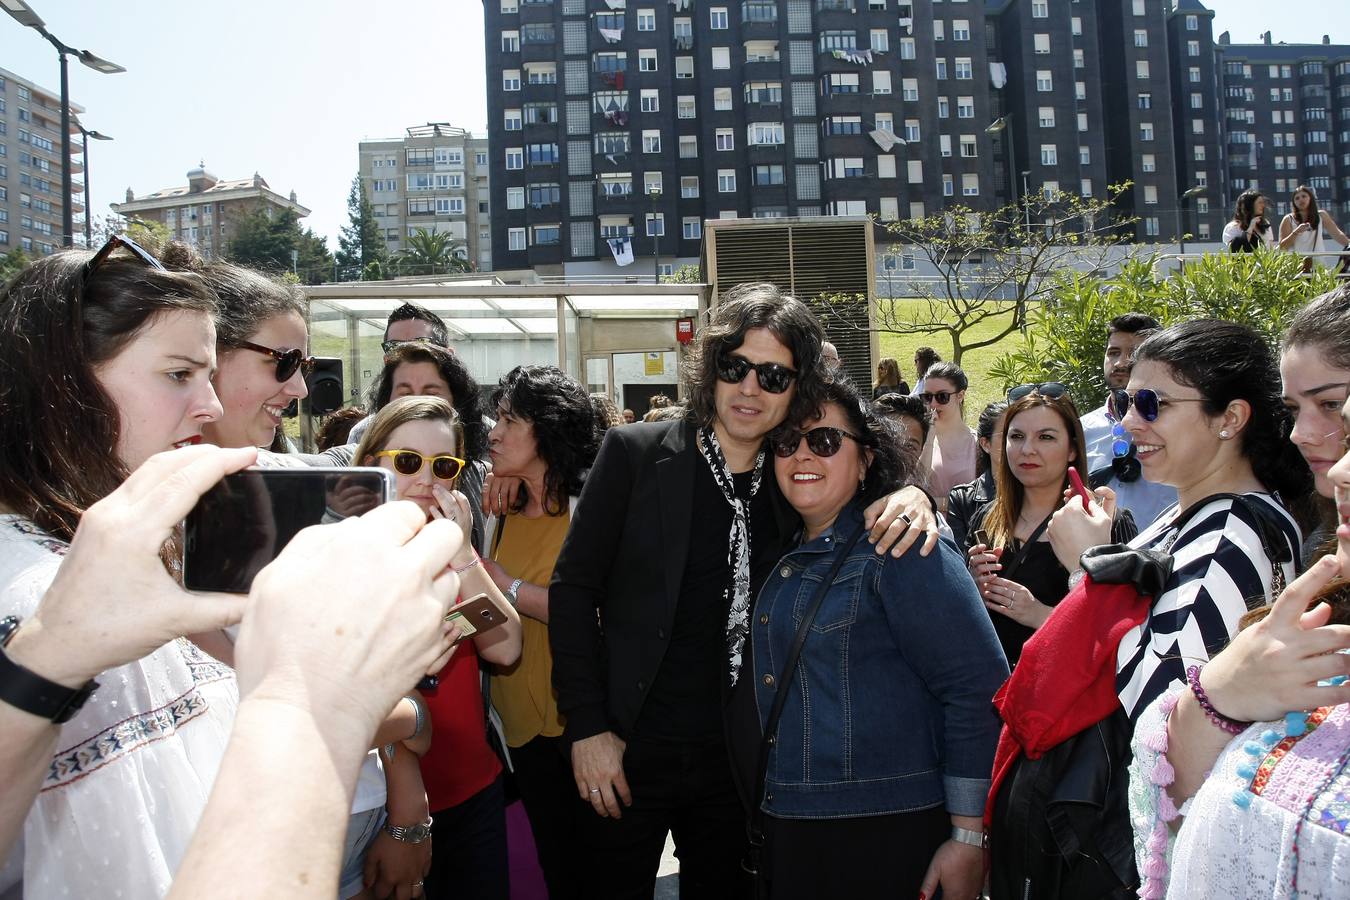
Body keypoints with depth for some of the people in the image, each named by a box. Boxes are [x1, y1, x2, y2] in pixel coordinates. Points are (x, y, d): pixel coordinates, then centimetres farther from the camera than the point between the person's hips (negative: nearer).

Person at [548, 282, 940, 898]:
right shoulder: (635, 453, -7)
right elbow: (574, 588, -6)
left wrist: (911, 500, -15)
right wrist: (587, 728, -10)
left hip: (737, 758, 3)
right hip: (626, 755, -2)